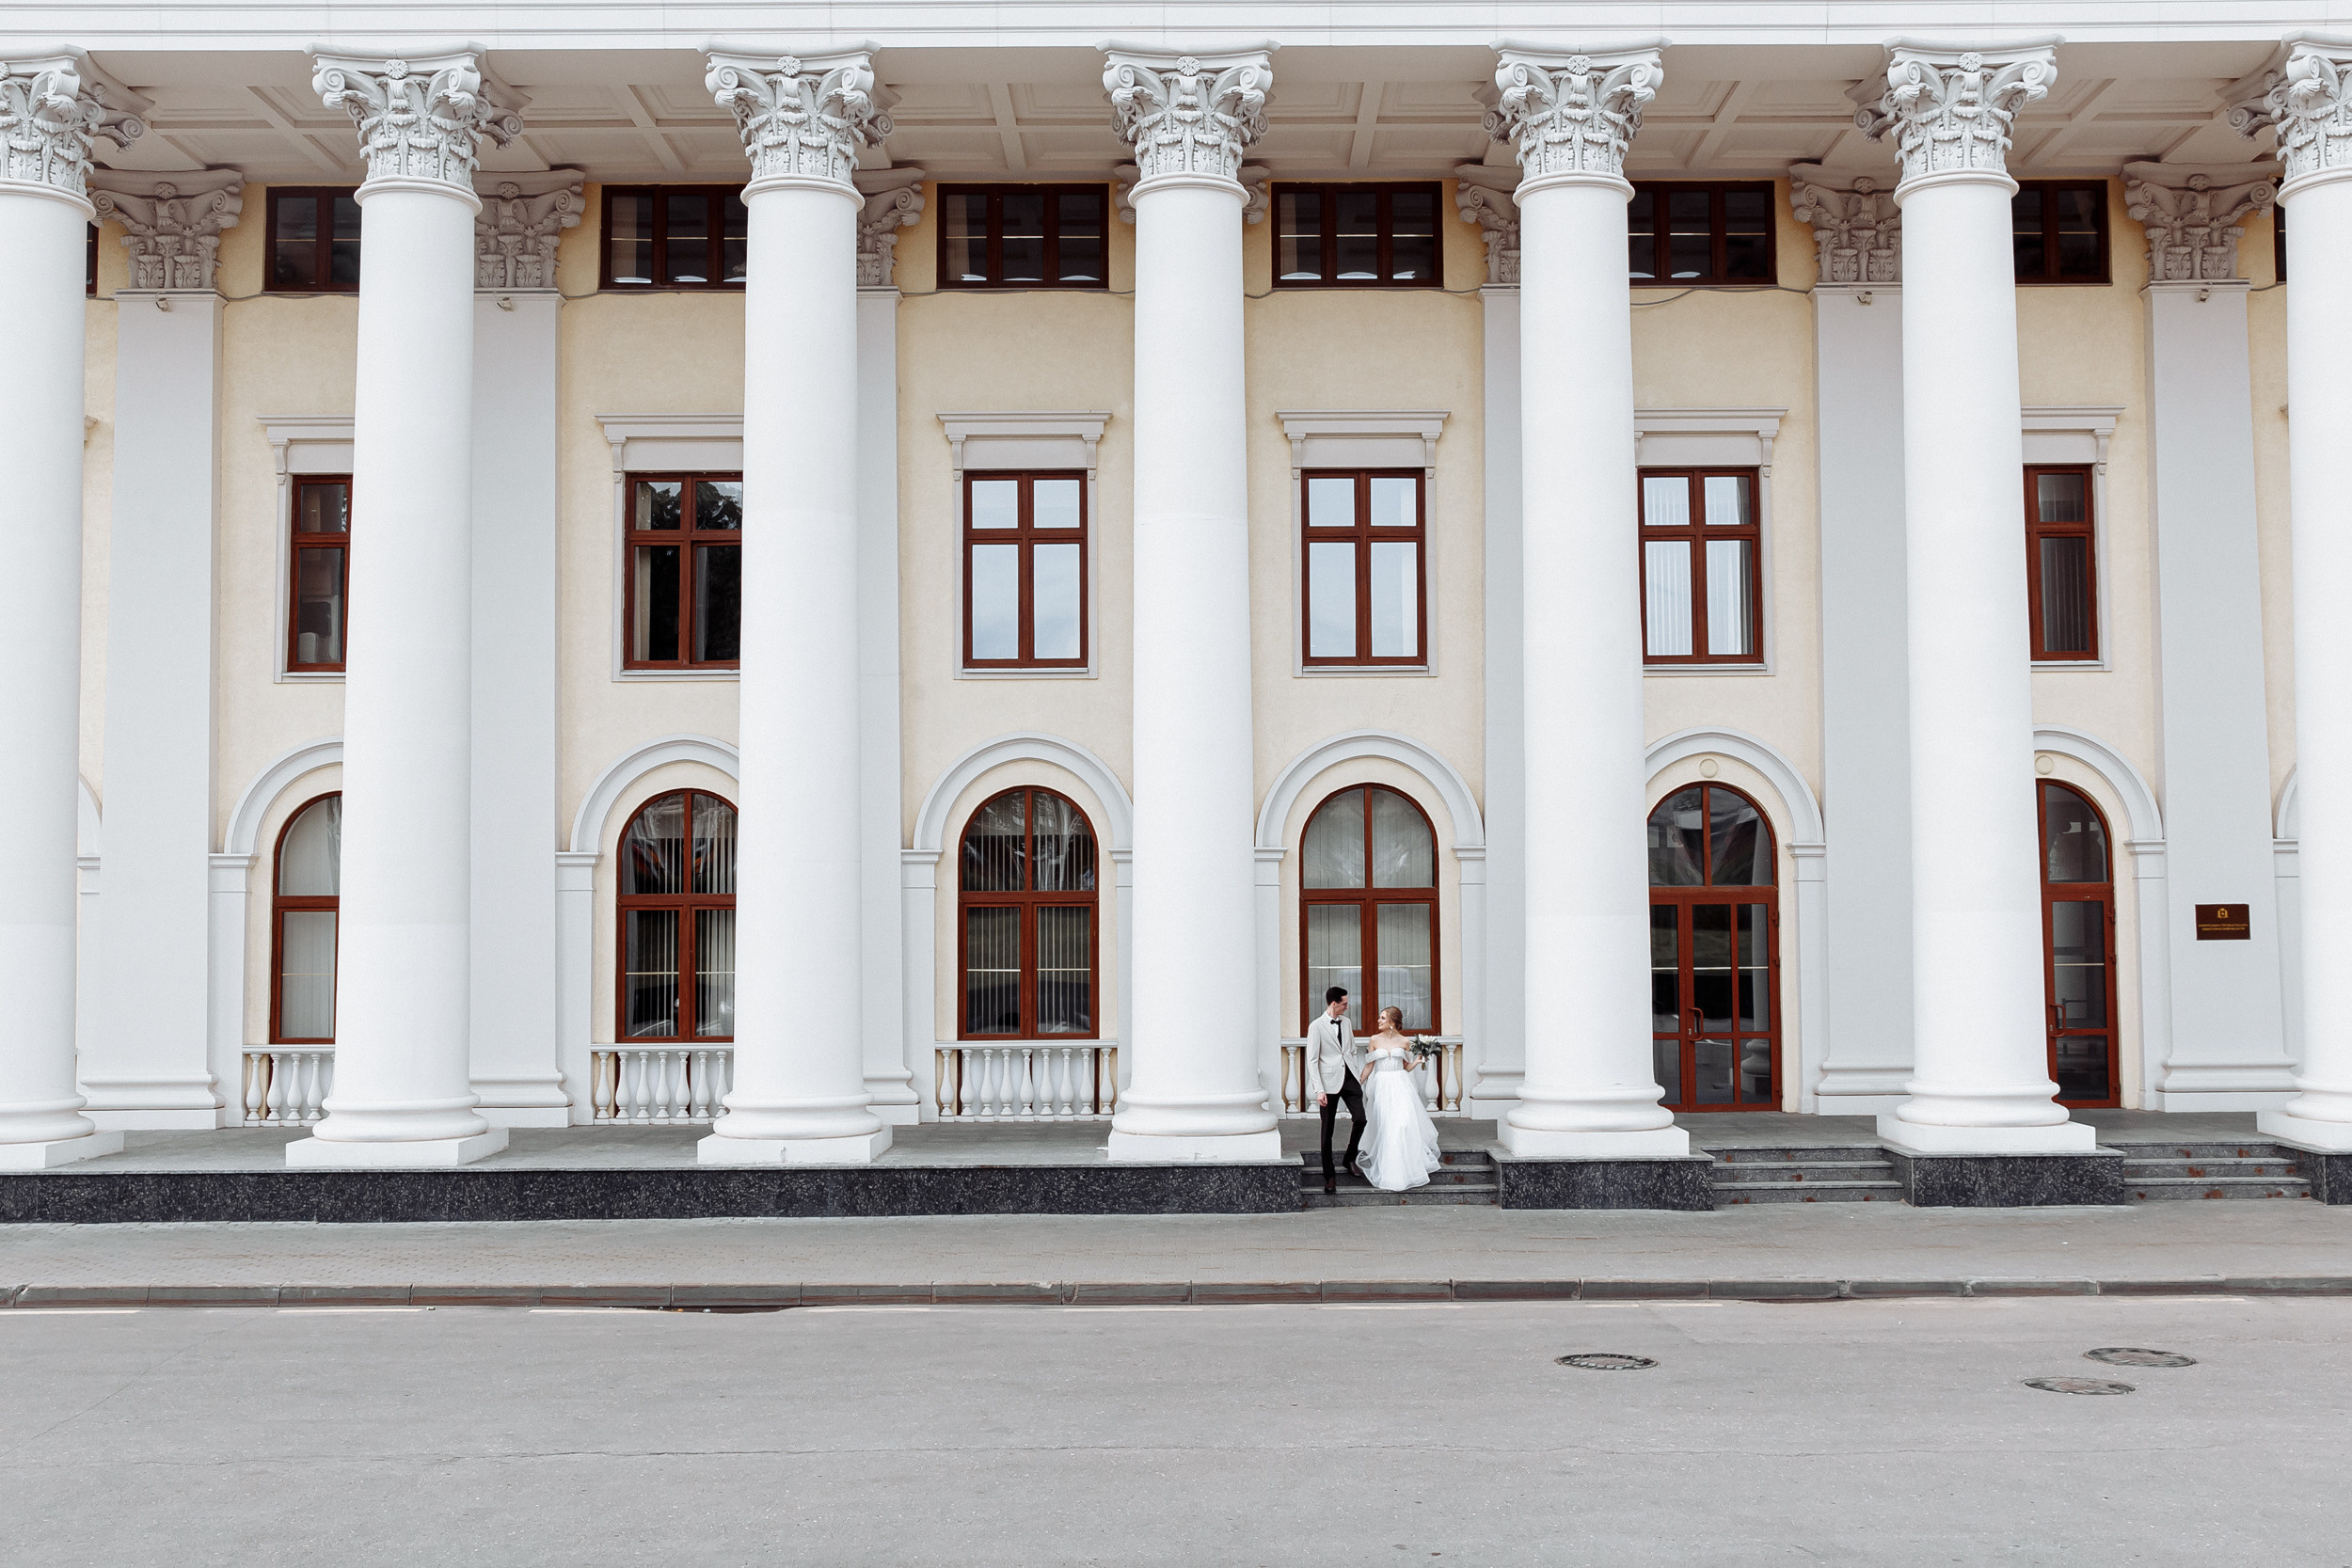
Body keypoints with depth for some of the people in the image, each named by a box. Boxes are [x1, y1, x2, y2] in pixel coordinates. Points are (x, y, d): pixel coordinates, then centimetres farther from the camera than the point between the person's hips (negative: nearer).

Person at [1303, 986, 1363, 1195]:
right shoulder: (1316, 1027, -7)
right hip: (1329, 1082, -5)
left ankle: (1350, 1159, 14)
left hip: (1349, 1078, 5)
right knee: (1327, 1130, 1)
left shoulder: (1346, 1022, 11)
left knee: (1360, 1119, -10)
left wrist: (1357, 1075, 13)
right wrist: (1319, 1090, -16)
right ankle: (1329, 1176, 8)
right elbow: (1312, 1061, -9)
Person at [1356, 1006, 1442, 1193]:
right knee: (1386, 1127, -3)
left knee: (1404, 1123, -11)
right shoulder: (1375, 1040, 3)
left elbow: (1406, 1067, 11)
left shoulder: (1404, 1042, 3)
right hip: (1382, 1086, 0)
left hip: (1401, 1086, 0)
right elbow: (1369, 1066, 8)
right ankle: (1389, 1176, 4)